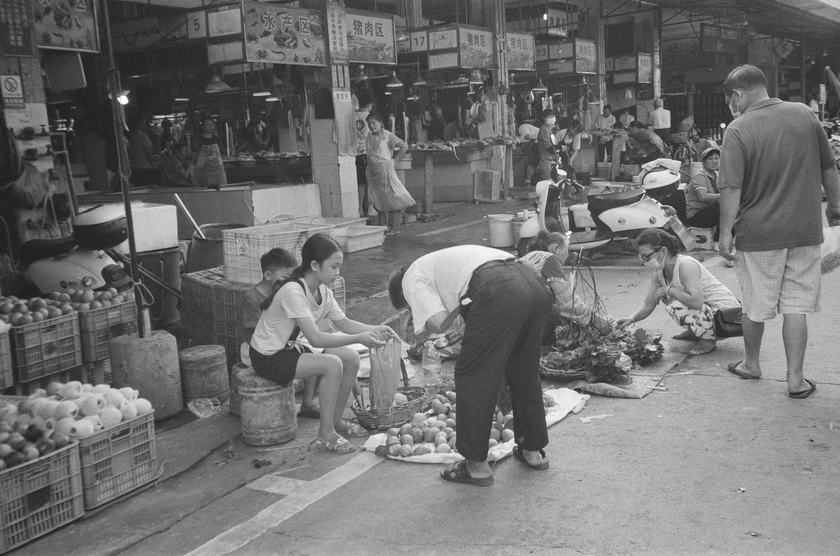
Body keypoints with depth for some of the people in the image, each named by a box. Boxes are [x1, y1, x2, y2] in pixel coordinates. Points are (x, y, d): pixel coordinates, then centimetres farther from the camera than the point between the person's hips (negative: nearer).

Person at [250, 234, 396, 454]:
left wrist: (375, 330, -11)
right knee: (332, 365, -25)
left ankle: (337, 421, 10)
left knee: (351, 358, -4)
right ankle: (326, 432, -11)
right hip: (268, 357, -9)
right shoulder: (293, 291, -29)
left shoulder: (323, 291, -1)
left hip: (294, 347, 9)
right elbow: (315, 338, -34)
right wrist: (359, 338, -35)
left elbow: (344, 323, 6)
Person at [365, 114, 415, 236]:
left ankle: (395, 228, -2)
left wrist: (394, 159, -5)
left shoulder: (387, 135, -5)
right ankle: (383, 226, 14)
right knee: (379, 202, 8)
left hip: (385, 169, -6)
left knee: (392, 199, -5)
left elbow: (404, 146, -6)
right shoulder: (369, 137, 10)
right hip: (372, 171, 6)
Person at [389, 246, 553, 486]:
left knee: (472, 376, 5)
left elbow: (438, 322, 1)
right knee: (524, 373, 23)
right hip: (536, 285, 9)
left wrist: (424, 330, 21)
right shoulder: (441, 262, 41)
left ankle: (477, 465, 12)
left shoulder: (412, 278, 17)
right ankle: (533, 450, 36)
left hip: (498, 291, -9)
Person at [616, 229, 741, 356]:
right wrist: (631, 318, -14)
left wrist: (668, 290, -27)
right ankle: (695, 332, 23)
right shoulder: (659, 274, 1)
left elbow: (696, 302, -37)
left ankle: (709, 338, -5)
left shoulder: (686, 266, -26)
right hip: (706, 308, 9)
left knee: (676, 308, -28)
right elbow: (647, 305, 5)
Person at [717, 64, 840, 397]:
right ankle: (795, 379, 11)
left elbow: (731, 189, -16)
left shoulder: (738, 131, -13)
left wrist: (725, 233, -9)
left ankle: (751, 364, 32)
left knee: (755, 306, 14)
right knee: (796, 306, 8)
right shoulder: (804, 114, 1)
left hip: (758, 232, -3)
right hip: (805, 230, 3)